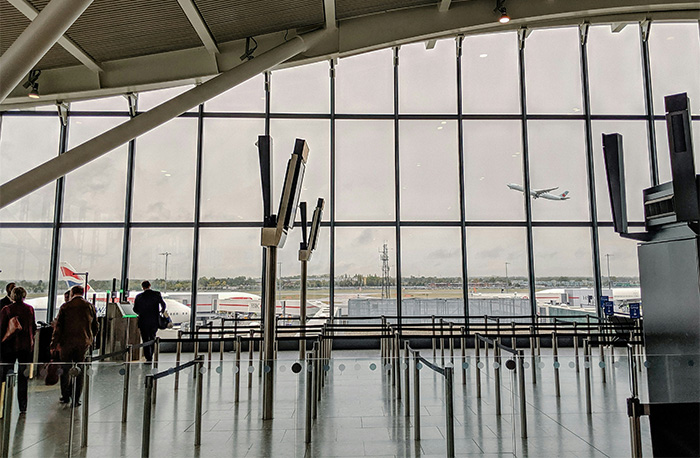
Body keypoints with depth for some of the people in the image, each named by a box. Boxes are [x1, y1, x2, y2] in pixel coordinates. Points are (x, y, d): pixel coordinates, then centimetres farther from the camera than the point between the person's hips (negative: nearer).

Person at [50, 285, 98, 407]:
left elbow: (58, 327, -5)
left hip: (67, 343, -1)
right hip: (83, 343, 2)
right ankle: (76, 399, 12)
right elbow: (95, 327, 8)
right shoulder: (90, 307, 2)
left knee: (65, 369, 15)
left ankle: (65, 396, 20)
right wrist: (90, 339, 21)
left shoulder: (65, 307, -5)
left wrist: (54, 344, 1)